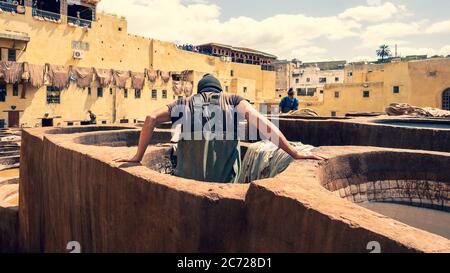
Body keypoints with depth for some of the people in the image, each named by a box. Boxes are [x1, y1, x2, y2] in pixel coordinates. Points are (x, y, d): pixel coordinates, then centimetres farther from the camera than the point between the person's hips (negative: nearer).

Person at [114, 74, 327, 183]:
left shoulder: (185, 103, 15)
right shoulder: (233, 100, 11)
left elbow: (151, 119, 3)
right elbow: (259, 121, -2)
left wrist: (138, 157, 9)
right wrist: (295, 154, -2)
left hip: (189, 178, 1)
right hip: (225, 180, -1)